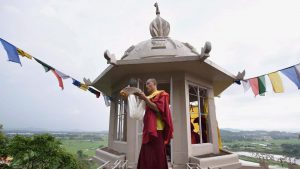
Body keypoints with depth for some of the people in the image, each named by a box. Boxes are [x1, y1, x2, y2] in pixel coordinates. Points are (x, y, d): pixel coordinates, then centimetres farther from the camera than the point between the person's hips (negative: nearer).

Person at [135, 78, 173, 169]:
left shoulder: (161, 94, 5)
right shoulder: (148, 97, 22)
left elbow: (158, 109, -12)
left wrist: (145, 99, -13)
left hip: (157, 129, -6)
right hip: (148, 129, 6)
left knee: (156, 156, -5)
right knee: (146, 156, 4)